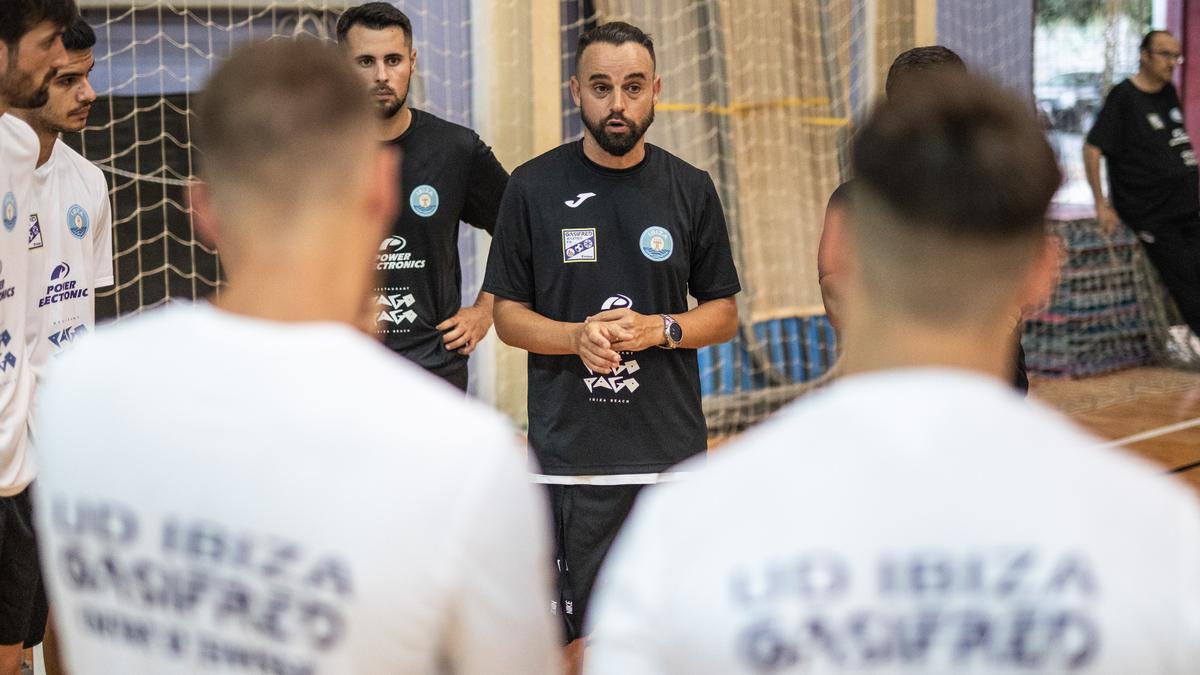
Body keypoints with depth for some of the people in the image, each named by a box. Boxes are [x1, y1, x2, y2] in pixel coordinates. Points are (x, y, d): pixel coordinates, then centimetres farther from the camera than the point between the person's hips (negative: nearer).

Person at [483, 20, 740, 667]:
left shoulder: (690, 189, 5)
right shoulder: (535, 187, 1)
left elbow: (723, 315, 10)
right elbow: (508, 315, 4)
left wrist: (660, 329, -10)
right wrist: (576, 336, -15)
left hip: (673, 449, 2)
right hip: (571, 452, -2)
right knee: (585, 635, -1)